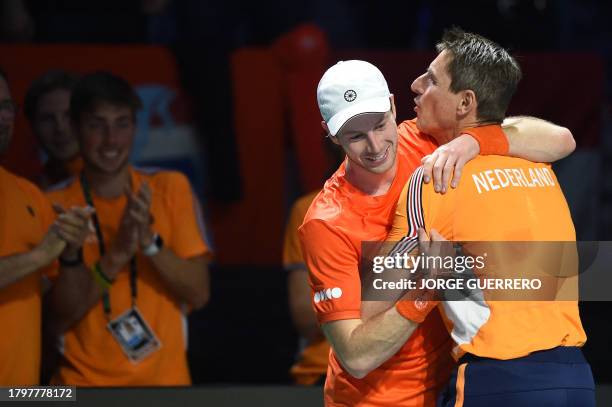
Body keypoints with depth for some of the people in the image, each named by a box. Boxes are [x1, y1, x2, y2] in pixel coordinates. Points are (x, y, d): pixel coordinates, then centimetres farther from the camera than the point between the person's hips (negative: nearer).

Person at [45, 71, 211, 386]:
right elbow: (60, 316, -8)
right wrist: (117, 253, -20)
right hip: (83, 381, -1)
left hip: (164, 378, 1)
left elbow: (199, 294, -4)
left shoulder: (171, 189, 0)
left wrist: (149, 241, -19)